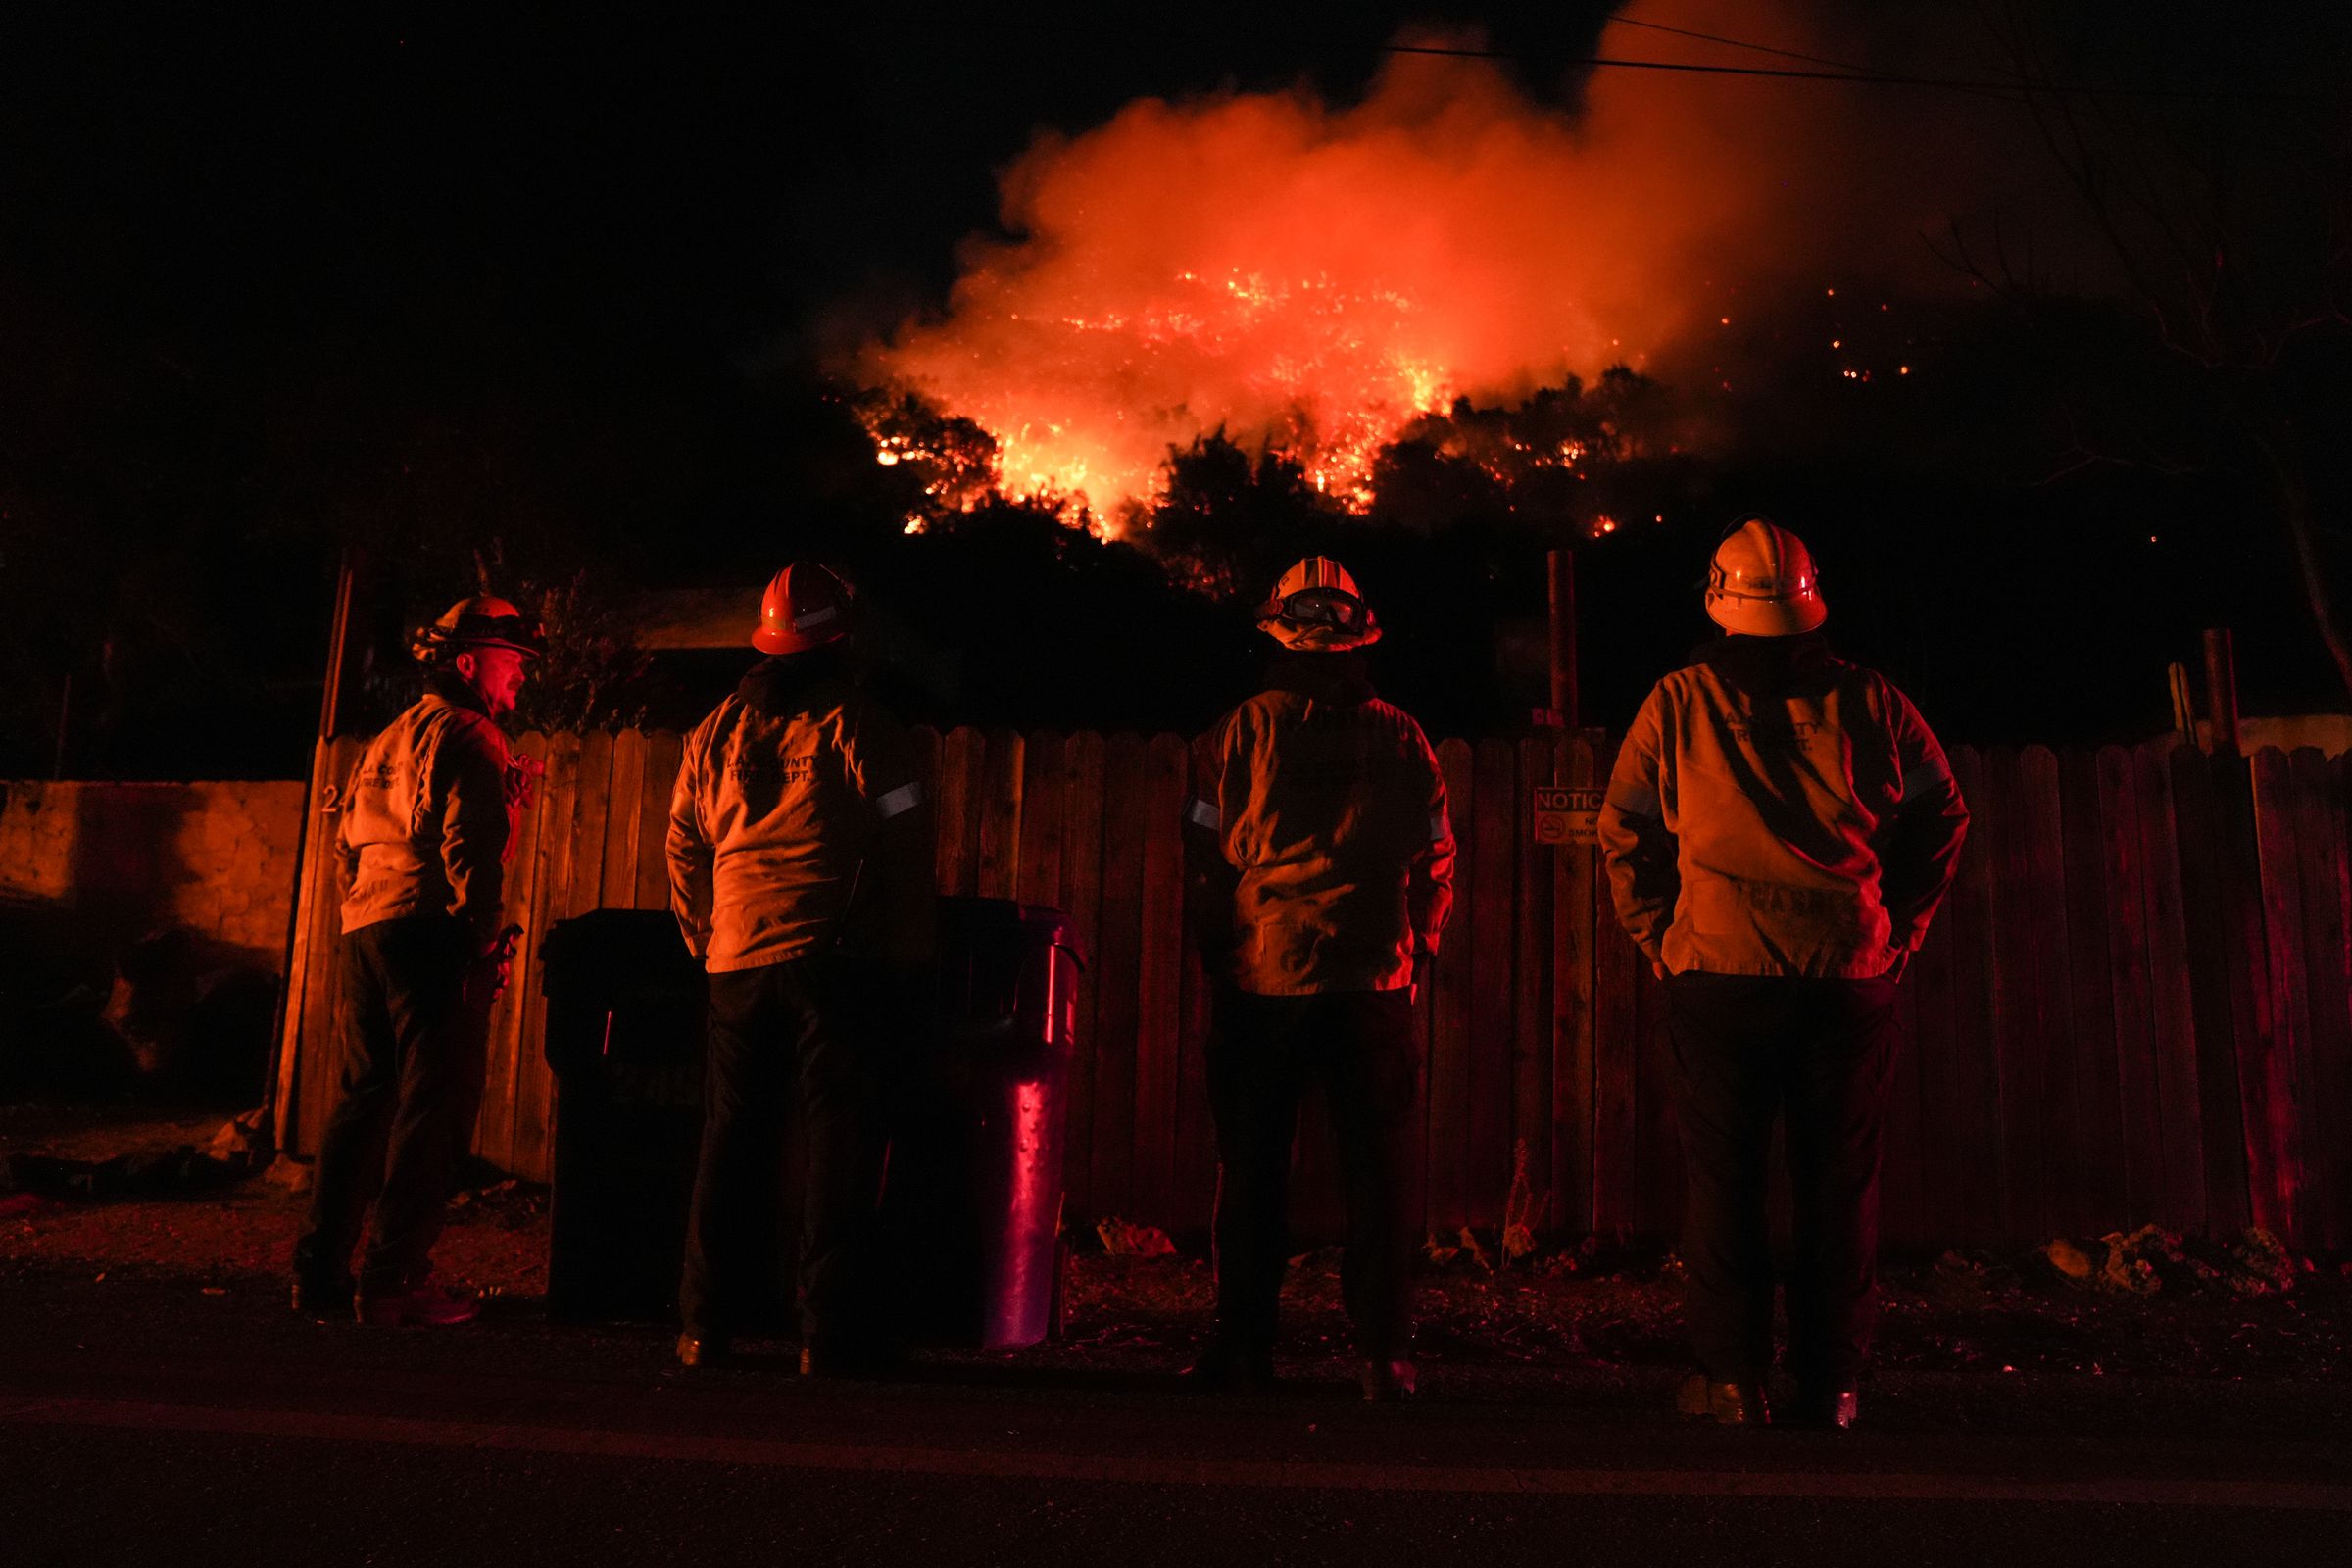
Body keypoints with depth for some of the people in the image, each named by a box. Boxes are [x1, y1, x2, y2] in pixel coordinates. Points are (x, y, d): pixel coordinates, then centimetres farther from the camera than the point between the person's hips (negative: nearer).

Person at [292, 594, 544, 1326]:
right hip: (432, 929, -9)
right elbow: (469, 845, -16)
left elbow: (348, 841, 24)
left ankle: (321, 1270, 19)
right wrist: (489, 938, -16)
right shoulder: (467, 736, -5)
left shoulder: (387, 740, 24)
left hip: (365, 929, 9)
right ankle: (396, 1278, -4)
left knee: (363, 1096, 14)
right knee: (433, 1102, -5)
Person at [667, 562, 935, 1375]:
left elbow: (684, 850, 15)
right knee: (841, 1140, 0)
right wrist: (904, 961, 4)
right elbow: (906, 854, -4)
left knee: (731, 1140, 11)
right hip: (836, 961, -4)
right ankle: (829, 1336, 1)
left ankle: (703, 1325, 16)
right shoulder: (859, 728, -3)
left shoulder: (716, 731, 12)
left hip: (737, 962, 5)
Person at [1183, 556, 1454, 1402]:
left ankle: (1242, 1349, 13)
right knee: (1375, 1173, 8)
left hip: (1261, 982, -1)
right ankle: (1384, 1355, 11)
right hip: (1373, 984, 1)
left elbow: (1204, 856, 1)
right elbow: (1435, 858, 8)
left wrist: (1216, 954, 12)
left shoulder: (1242, 730, -1)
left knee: (1250, 1173, 8)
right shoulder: (1401, 738, 4)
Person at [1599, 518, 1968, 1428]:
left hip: (1714, 977, -1)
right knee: (1838, 1184, 10)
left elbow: (1625, 835, 5)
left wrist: (1660, 941, 13)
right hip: (1850, 980, 2)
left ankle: (1733, 1379, 12)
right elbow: (1942, 821, 14)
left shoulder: (1675, 705, 1)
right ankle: (1830, 1386, 17)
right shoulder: (1871, 704, 5)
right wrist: (1895, 937, 18)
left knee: (1721, 1182, 7)